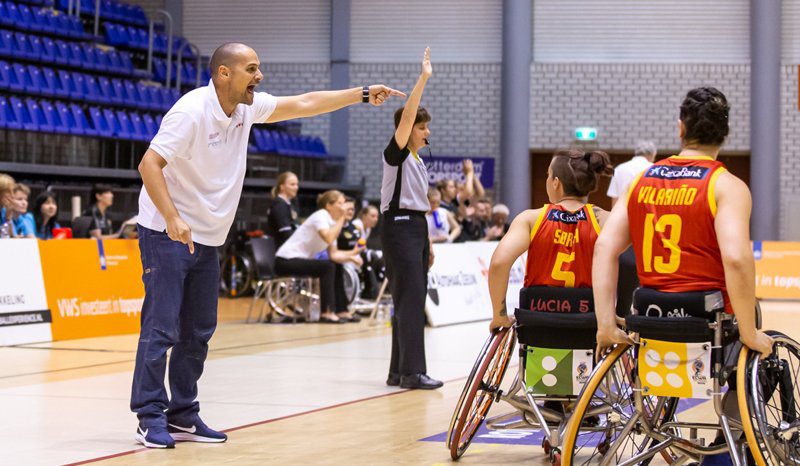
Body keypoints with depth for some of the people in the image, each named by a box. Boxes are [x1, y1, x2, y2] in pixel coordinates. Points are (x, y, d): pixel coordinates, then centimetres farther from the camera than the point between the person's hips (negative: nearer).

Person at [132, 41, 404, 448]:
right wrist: (172, 219, -34)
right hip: (166, 233, -8)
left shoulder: (247, 107, 4)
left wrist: (363, 94, 8)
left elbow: (305, 104, 12)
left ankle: (183, 416, 15)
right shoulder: (192, 111, -19)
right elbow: (149, 164, -24)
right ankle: (151, 418, -5)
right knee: (161, 327, -10)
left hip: (207, 240, 8)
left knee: (198, 332, 8)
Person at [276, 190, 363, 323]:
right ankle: (327, 313, -24)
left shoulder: (332, 222, 11)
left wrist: (351, 255, -11)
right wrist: (341, 220, -22)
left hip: (300, 260, 10)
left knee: (337, 267, 12)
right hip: (286, 261, -10)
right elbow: (329, 239, -34)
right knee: (327, 267, -25)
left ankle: (341, 311, 11)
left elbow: (333, 254, 5)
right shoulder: (320, 216, -14)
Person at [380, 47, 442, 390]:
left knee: (410, 302, 8)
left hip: (417, 229, 9)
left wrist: (428, 244, 19)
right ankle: (412, 371, -14)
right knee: (410, 299, -13)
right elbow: (407, 115, -21)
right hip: (399, 227, -9)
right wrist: (423, 78, -24)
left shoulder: (419, 161, 18)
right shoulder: (395, 154, -7)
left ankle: (399, 371, 12)